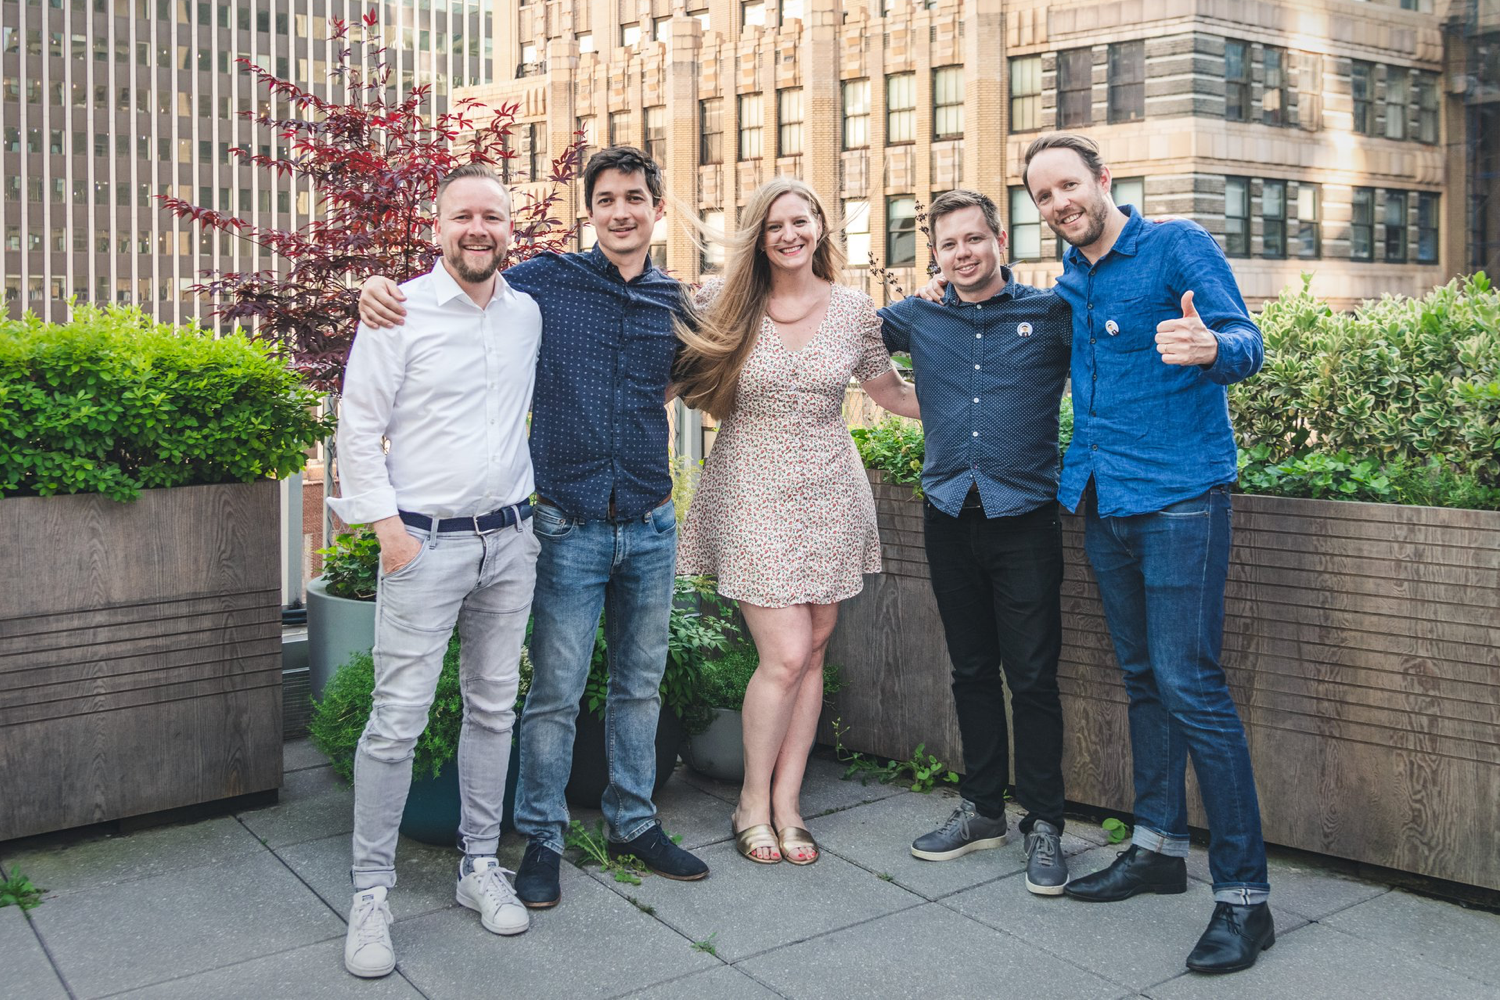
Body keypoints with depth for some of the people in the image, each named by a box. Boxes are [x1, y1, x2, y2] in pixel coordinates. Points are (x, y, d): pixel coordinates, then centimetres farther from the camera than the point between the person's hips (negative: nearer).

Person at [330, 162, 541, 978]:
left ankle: (480, 864, 25)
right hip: (425, 542, -5)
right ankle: (371, 892, 7)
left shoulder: (529, 313, 8)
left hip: (509, 538, 5)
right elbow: (359, 427, -6)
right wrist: (388, 526, -11)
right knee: (398, 719, -5)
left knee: (493, 707, 11)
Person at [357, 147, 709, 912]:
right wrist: (381, 287, -15)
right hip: (571, 526, -4)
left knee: (640, 685, 15)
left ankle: (633, 823, 31)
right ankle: (542, 839, 19)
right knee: (556, 693, 2)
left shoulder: (673, 300, 7)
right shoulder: (545, 283, -3)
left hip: (650, 527, 4)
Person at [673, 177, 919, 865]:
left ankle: (787, 802, 20)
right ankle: (753, 801, 13)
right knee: (786, 655, -9)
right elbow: (692, 386, 6)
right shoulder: (723, 304, -2)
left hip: (829, 496, 3)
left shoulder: (854, 310, 4)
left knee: (812, 652, 6)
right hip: (753, 494, -3)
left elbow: (893, 393, 14)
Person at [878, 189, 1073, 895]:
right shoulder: (917, 319, 9)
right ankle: (982, 809, 26)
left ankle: (1042, 824, 12)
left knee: (1032, 676, -1)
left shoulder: (1052, 314, 1)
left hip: (1024, 518, -3)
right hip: (949, 517, 3)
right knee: (972, 670, 13)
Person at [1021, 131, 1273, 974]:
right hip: (1104, 500, 7)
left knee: (1190, 685, -12)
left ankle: (1245, 894, -4)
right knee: (1144, 679, 14)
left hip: (1179, 499, -7)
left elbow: (1246, 343, -15)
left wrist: (1210, 348, -39)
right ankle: (1160, 848, 26)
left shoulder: (1179, 246, -7)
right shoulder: (1069, 282, 14)